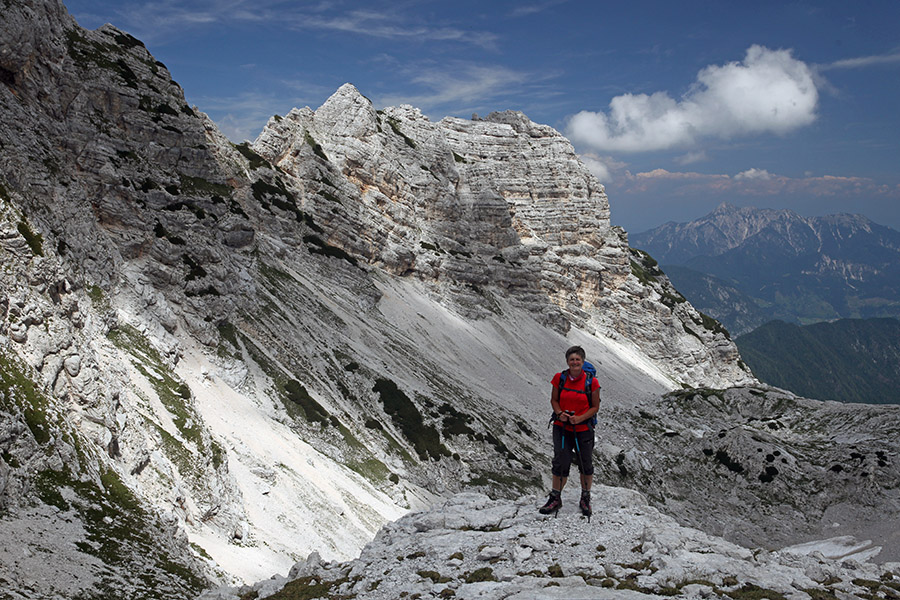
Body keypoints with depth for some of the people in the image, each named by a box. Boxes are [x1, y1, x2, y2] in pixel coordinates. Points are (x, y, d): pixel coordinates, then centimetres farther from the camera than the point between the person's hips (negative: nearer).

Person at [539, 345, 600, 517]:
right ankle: (555, 498, 16)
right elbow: (554, 400, 7)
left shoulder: (591, 382, -7)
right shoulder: (559, 378, -2)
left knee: (586, 464, 9)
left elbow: (595, 406, -2)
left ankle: (585, 499, 28)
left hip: (583, 429, -1)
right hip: (561, 427, 1)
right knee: (561, 463, -1)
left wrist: (580, 418, -16)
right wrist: (559, 413, -13)